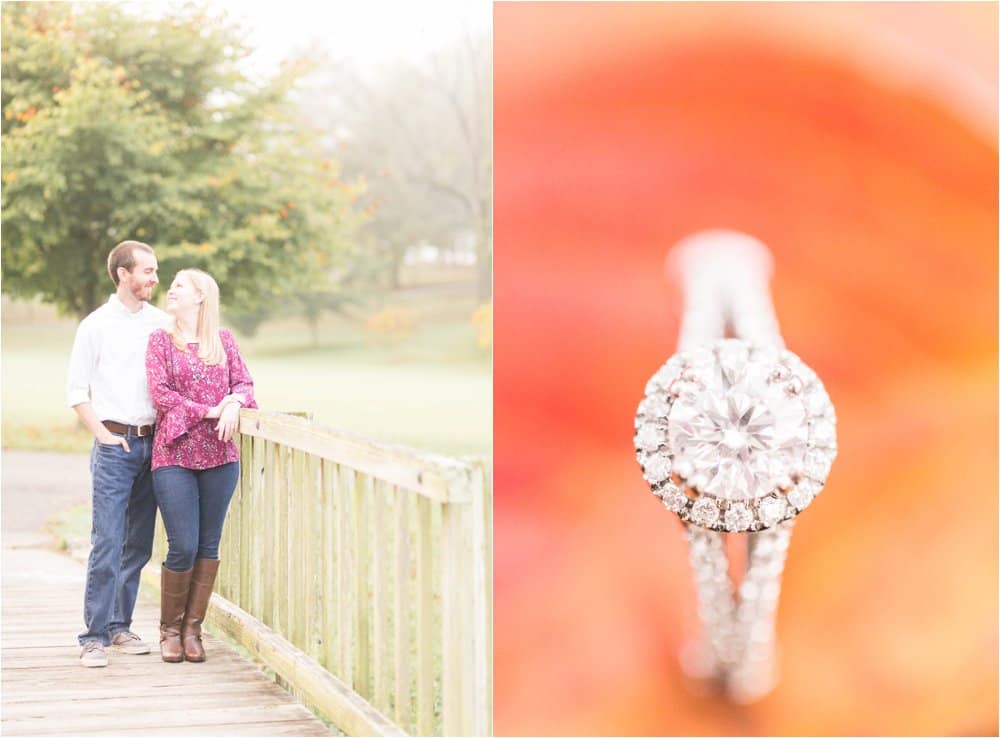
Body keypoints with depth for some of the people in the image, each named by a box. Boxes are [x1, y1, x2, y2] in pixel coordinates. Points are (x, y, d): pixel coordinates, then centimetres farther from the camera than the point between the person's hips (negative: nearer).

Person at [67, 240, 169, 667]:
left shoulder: (162, 324, 9)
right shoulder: (96, 325, 0)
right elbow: (76, 391, 1)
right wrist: (103, 434, -6)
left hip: (153, 442, 4)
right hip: (115, 444, -4)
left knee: (139, 544, 7)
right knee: (107, 543, -10)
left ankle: (120, 626, 17)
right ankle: (95, 636, -7)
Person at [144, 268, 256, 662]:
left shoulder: (224, 341, 13)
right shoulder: (160, 339, 5)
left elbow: (244, 382, 8)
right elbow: (160, 393, -5)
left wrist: (235, 402, -15)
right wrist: (210, 411, -12)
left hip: (219, 455, 3)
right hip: (175, 455, -3)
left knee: (209, 545, 4)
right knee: (183, 547, -7)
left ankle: (192, 629, 15)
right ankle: (169, 629, 11)